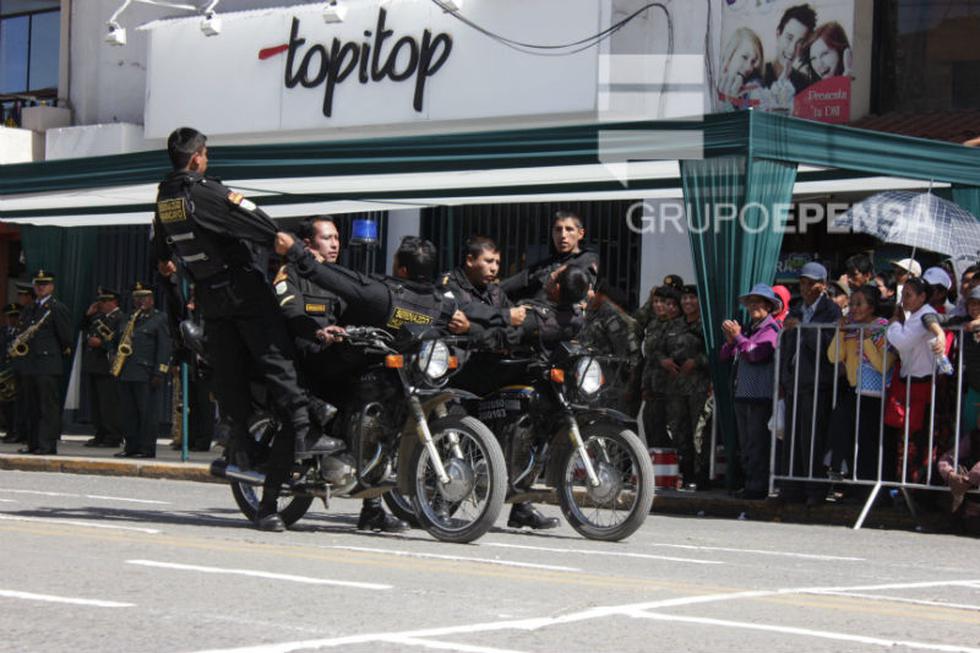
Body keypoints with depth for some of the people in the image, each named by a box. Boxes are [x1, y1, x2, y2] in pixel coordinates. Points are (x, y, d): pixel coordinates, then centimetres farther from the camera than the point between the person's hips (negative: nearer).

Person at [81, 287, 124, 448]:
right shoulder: (98, 317, 19)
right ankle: (100, 435, 17)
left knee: (109, 404, -8)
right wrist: (88, 315, 13)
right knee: (95, 403, 10)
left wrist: (102, 343, -20)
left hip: (108, 368, -9)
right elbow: (84, 331, 25)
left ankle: (114, 437, -4)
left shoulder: (120, 317, -8)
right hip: (94, 367, 9)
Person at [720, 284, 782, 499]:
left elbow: (756, 354, -19)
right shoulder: (748, 329, 18)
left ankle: (759, 486, -8)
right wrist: (730, 340, -4)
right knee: (746, 445, 9)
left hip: (762, 395, -8)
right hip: (742, 394, 8)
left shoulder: (771, 329, -6)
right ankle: (750, 483, 14)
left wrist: (738, 336, -13)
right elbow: (725, 355, 15)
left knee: (758, 443, -9)